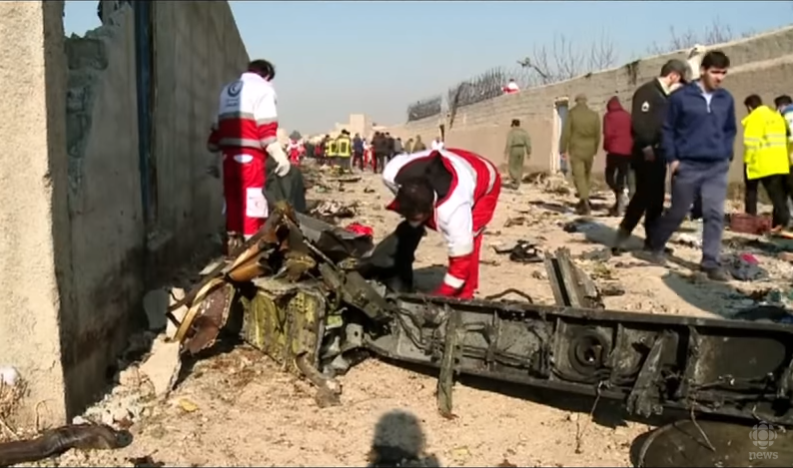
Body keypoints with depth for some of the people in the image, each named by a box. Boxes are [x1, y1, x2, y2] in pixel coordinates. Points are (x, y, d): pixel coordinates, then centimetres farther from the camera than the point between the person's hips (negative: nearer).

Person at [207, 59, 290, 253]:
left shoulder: (227, 90, 21)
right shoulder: (262, 89, -1)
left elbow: (218, 126, 23)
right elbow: (266, 128, -12)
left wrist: (214, 148, 32)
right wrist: (279, 156, -14)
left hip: (229, 155, 7)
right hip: (250, 156, -7)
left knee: (233, 202, 13)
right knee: (252, 203, -6)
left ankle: (234, 247, 19)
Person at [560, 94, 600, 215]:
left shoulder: (571, 114, -6)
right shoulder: (594, 115, 3)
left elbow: (566, 133, -9)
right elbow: (597, 135, 5)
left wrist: (563, 150, -4)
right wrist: (594, 150, 16)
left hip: (575, 151, -3)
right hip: (589, 151, 3)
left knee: (579, 176, -6)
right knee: (586, 176, 17)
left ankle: (585, 203, -21)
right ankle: (582, 202, 24)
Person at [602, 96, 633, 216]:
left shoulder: (609, 116, -1)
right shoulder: (628, 116, 13)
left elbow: (608, 133, -11)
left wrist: (606, 146, 4)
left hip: (614, 150, -4)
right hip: (627, 151, 4)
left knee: (610, 175, 8)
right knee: (622, 176, 9)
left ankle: (620, 195, -19)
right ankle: (619, 207, 6)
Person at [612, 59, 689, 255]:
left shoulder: (666, 96, 19)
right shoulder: (646, 91, -9)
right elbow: (638, 123, -18)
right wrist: (646, 146, -21)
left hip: (659, 153, 9)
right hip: (647, 153, -9)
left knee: (656, 198, 9)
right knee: (644, 195, -10)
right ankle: (621, 238, -6)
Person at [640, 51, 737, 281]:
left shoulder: (726, 99, 6)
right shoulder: (680, 96, -6)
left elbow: (731, 130, 18)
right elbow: (667, 129, -2)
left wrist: (727, 154, 7)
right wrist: (672, 158, -6)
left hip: (717, 167, 3)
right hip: (687, 166, -3)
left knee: (715, 214, -3)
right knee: (677, 212, 8)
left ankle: (711, 262, 4)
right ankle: (655, 247, 30)